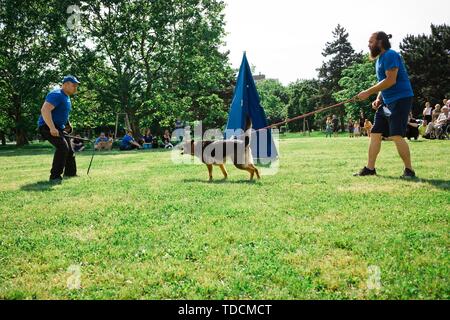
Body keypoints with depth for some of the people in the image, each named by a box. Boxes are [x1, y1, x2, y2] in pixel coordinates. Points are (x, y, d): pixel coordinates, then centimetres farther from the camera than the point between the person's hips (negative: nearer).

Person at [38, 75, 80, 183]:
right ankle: (55, 176, -20)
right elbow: (45, 110, -30)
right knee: (63, 147, -25)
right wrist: (52, 128, -37)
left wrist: (68, 124, 18)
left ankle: (70, 173, 32)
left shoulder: (67, 97, 15)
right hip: (47, 126, -11)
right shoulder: (56, 95, -18)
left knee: (69, 149, 15)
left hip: (59, 127, 11)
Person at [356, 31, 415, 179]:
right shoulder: (379, 59, 17)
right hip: (386, 101, 10)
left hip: (400, 99, -10)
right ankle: (370, 168, 12)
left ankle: (409, 170, -4)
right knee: (375, 134, 6)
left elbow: (391, 80, -22)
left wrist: (368, 92, -19)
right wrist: (378, 99, 7)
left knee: (396, 136, -15)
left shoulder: (390, 55, -13)